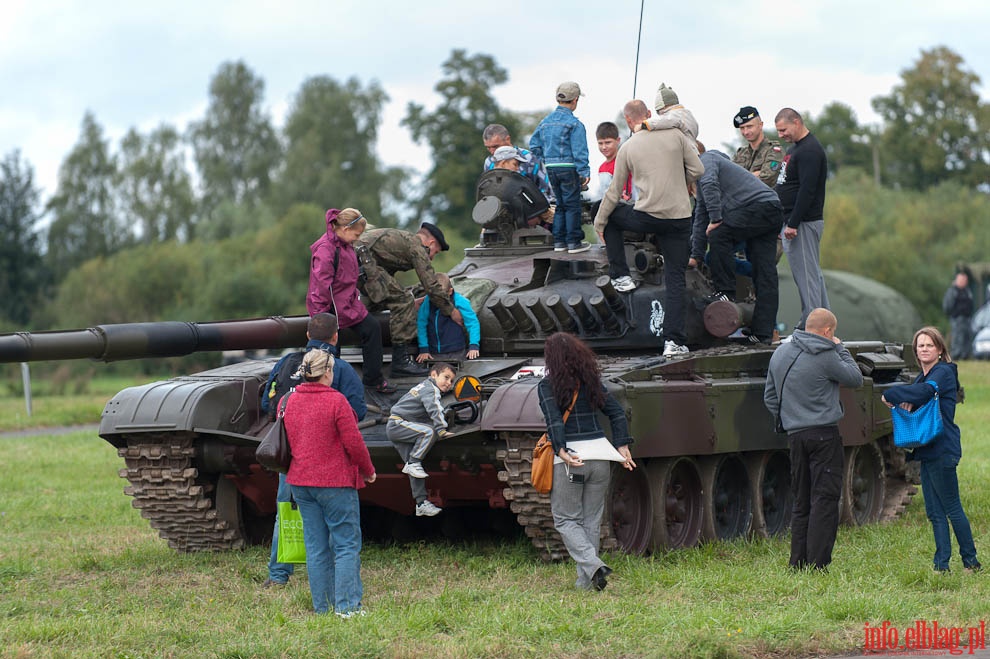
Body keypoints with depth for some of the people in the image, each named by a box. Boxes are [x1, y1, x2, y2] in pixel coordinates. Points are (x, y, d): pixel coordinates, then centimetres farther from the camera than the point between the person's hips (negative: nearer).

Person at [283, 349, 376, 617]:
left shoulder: (289, 402, 5)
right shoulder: (336, 401, -14)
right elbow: (354, 444, -13)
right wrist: (368, 471, 1)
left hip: (300, 483, 6)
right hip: (335, 483, -6)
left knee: (316, 547, 10)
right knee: (347, 545, 0)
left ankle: (322, 606, 11)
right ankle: (347, 606, -6)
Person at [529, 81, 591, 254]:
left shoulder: (546, 121, 10)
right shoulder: (574, 123, -11)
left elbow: (534, 145, 14)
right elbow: (579, 151, -15)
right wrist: (584, 172, -14)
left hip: (551, 168, 6)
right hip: (568, 167, -6)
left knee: (560, 204, 15)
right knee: (572, 204, 0)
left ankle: (559, 241, 15)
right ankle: (573, 242, 1)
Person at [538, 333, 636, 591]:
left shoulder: (547, 386, -5)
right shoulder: (592, 382, 10)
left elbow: (554, 421, -17)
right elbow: (617, 413, 7)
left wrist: (561, 451, -20)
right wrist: (622, 446, 6)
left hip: (569, 459, -5)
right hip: (600, 455, 5)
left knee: (566, 519, 5)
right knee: (591, 519, 12)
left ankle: (593, 565, -15)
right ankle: (585, 580, 13)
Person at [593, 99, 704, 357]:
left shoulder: (628, 148, 3)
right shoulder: (675, 135, 2)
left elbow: (615, 191, 9)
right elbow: (697, 170, 1)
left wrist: (599, 221, 21)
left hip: (647, 217, -1)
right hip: (679, 217, 1)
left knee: (611, 215, 29)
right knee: (675, 279, 6)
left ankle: (620, 276, 25)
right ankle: (673, 341, -4)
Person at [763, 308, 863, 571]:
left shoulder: (780, 353, 12)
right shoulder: (825, 356, -12)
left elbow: (770, 397, 17)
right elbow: (855, 378, 0)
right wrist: (840, 348, 9)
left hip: (795, 436, 7)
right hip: (824, 434, -7)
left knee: (801, 501, 12)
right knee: (824, 498, -4)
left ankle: (798, 562, 12)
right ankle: (817, 562, -8)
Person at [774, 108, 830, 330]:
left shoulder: (810, 151, -15)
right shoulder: (795, 149, 18)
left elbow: (807, 190, -22)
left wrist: (793, 224, -23)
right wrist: (787, 221, 19)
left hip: (804, 222, -11)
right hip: (794, 222, 11)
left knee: (806, 274, -9)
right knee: (813, 274, 12)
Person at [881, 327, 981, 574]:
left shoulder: (943, 373, -11)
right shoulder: (923, 376, 18)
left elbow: (925, 391, -29)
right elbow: (915, 400, 15)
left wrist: (891, 394, -18)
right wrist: (905, 403, -10)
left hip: (942, 449, -9)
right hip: (927, 451, 9)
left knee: (952, 508, -3)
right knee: (935, 512, 8)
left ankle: (971, 562, 6)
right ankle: (941, 565, 11)